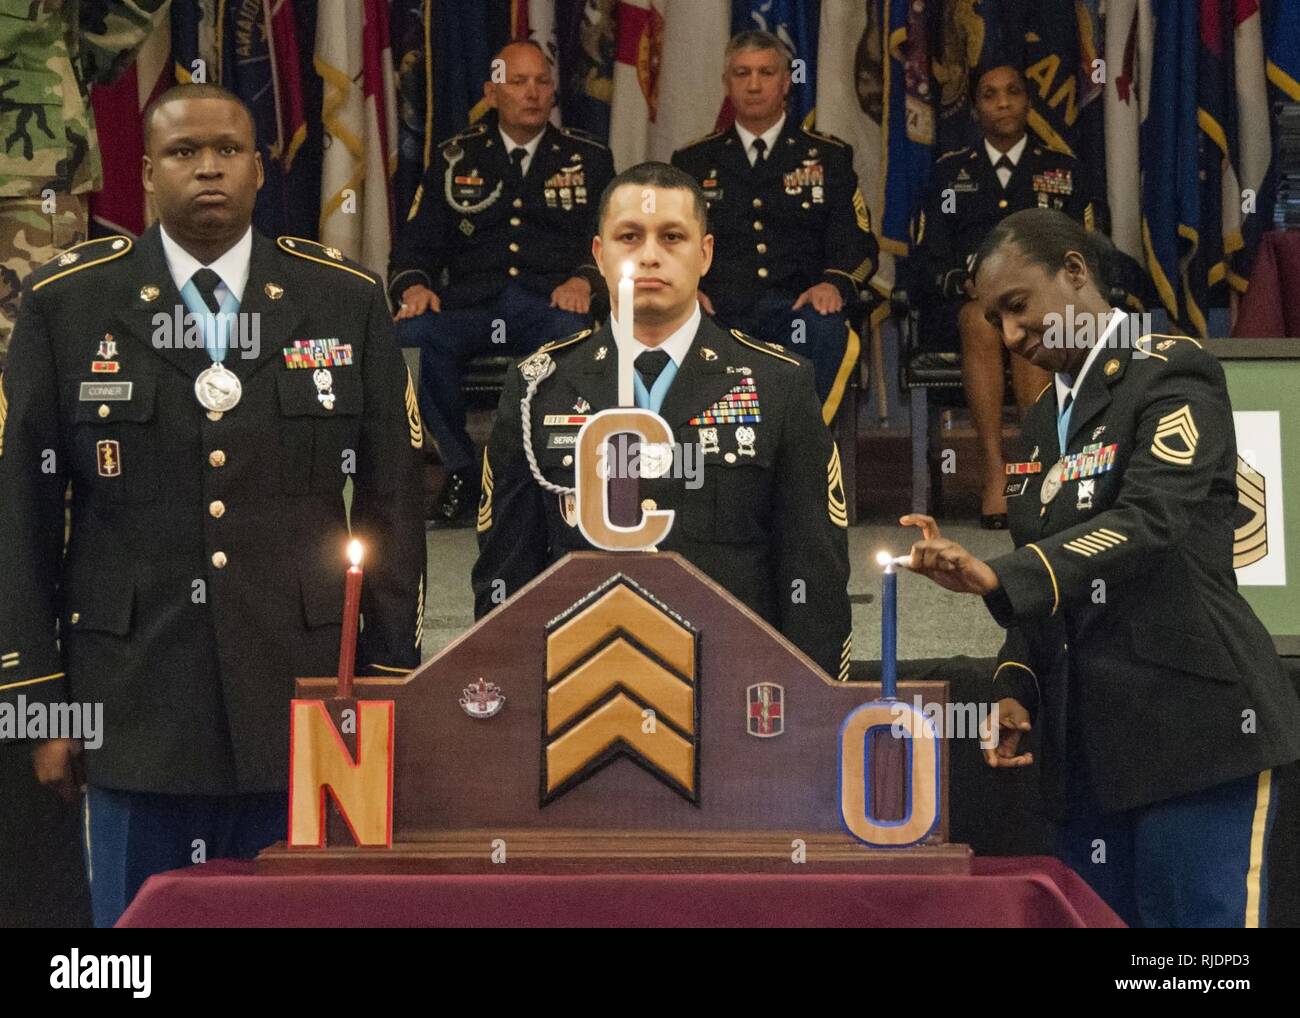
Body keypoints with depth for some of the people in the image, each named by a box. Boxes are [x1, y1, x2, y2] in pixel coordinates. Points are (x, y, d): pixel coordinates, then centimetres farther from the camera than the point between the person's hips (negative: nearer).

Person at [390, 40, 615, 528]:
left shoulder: (588, 158, 18)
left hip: (553, 303, -1)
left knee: (578, 337, -38)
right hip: (472, 301, 1)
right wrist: (414, 286, -8)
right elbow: (414, 243, 15)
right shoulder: (456, 158, 19)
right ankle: (461, 471, -16)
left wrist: (584, 279, -12)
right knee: (413, 334, -32)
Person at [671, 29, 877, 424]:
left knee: (824, 329, -37)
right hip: (718, 312, 1)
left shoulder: (828, 157, 19)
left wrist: (834, 284, -12)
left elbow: (858, 243, 11)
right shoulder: (692, 162, 22)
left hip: (797, 307, 0)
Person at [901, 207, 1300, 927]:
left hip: (1189, 726, -7)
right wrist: (1016, 691, 5)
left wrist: (998, 576, -33)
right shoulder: (1044, 420, 18)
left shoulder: (1172, 375, -5)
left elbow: (1153, 518, -22)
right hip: (1086, 743, 7)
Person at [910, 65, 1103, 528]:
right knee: (982, 321, -37)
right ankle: (992, 469, -43)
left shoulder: (1063, 172, 19)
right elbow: (927, 259, 9)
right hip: (964, 303, 0)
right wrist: (966, 282, -12)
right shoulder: (949, 172, 19)